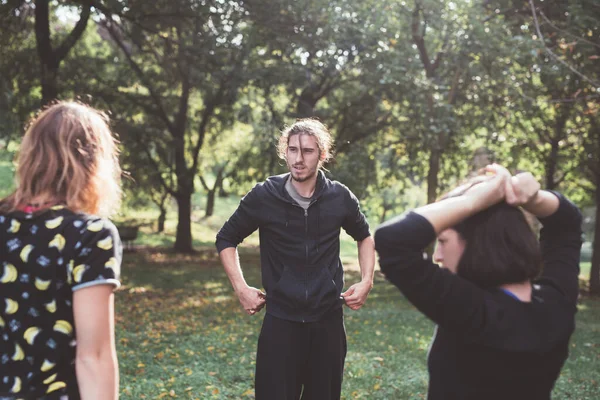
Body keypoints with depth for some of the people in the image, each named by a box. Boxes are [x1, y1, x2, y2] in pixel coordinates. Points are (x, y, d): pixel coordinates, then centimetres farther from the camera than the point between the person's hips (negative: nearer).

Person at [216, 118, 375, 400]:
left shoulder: (339, 197, -3)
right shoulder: (264, 196, -8)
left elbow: (365, 237, 17)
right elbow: (226, 239, 6)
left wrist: (366, 282, 6)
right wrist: (241, 289, -3)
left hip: (328, 320, 2)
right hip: (281, 320, -1)